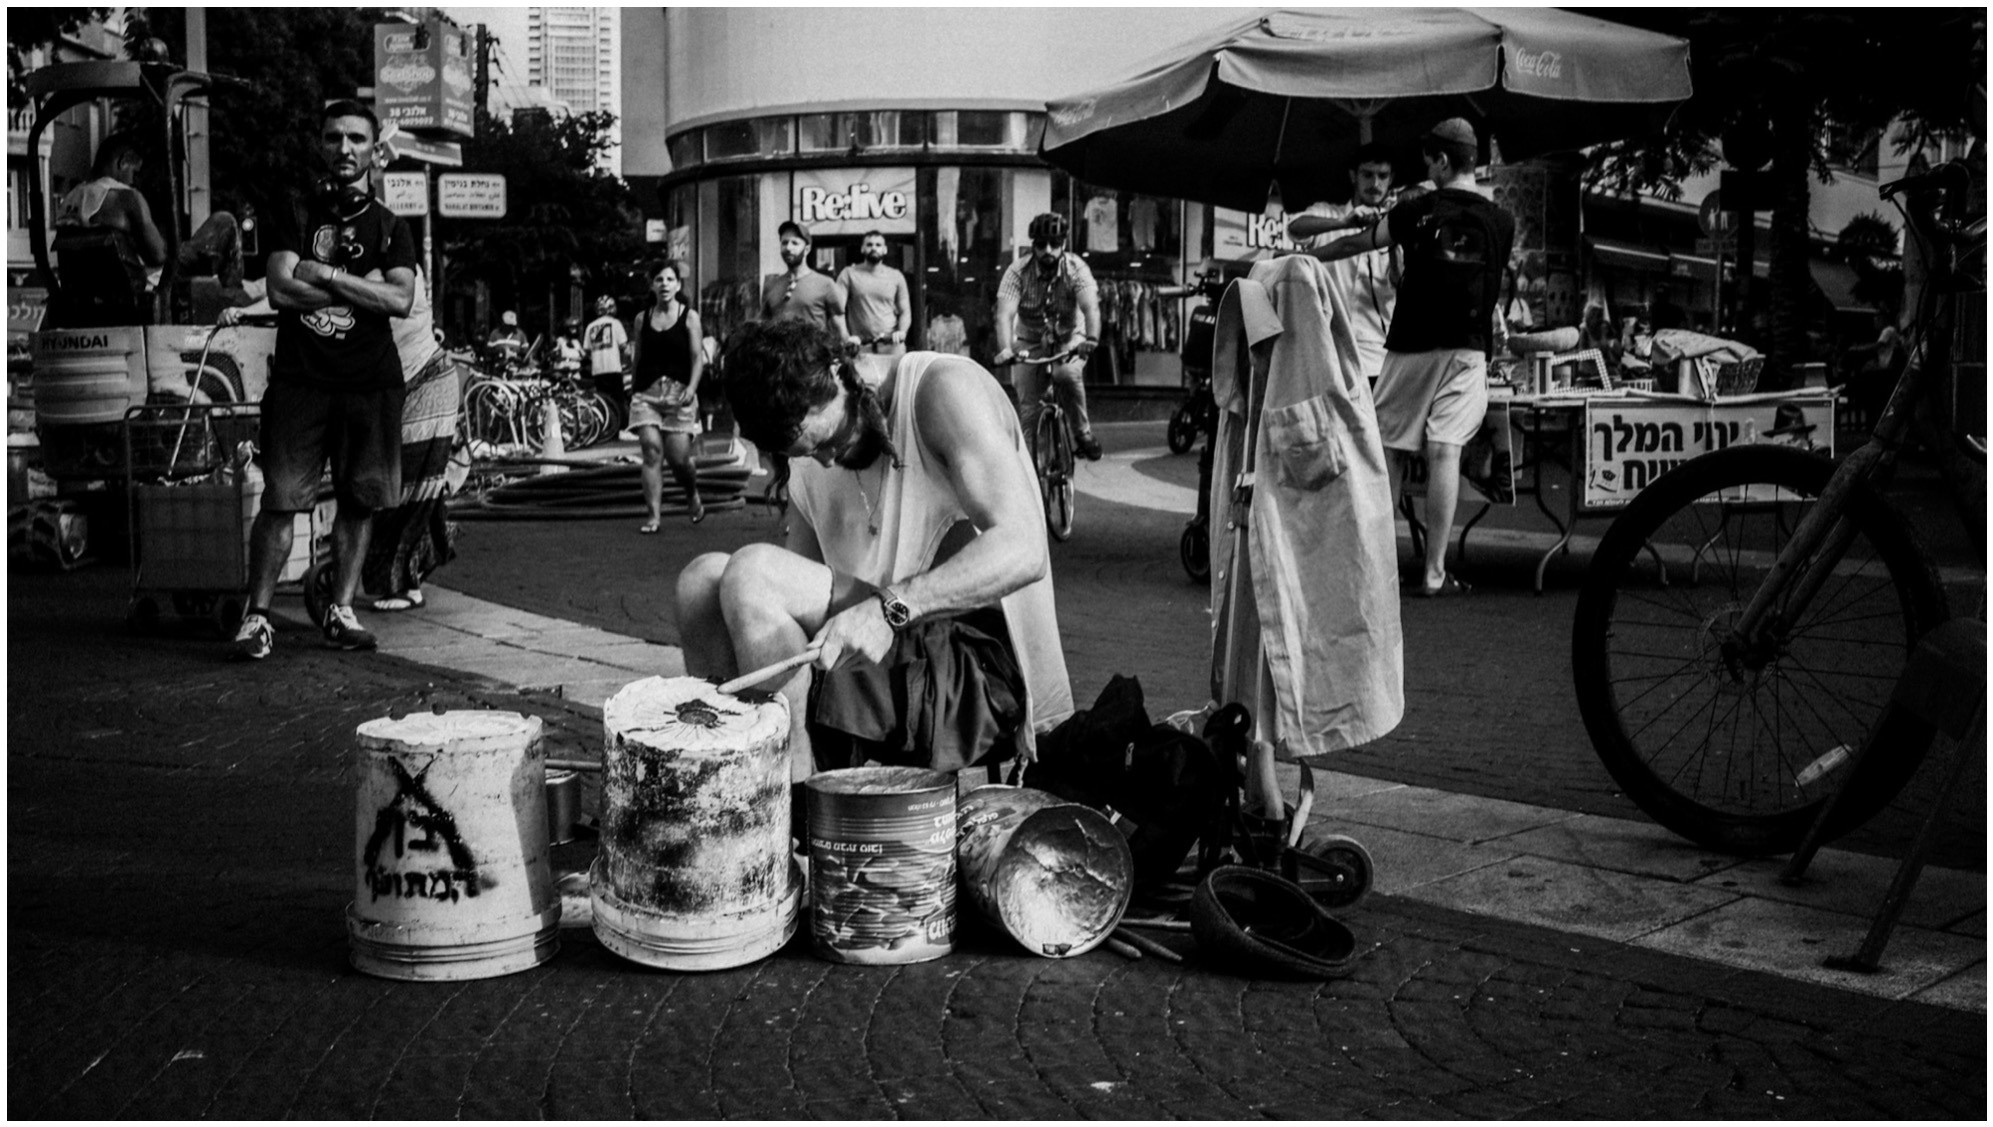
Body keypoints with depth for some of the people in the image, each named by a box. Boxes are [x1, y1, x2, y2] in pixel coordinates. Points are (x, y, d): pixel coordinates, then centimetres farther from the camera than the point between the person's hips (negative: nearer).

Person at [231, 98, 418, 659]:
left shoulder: (390, 227, 11)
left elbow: (400, 299, -5)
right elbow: (281, 290, -5)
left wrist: (326, 275, -8)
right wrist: (363, 286, -5)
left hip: (370, 382, 2)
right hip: (301, 377, -2)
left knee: (359, 501, 5)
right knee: (281, 498, -6)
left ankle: (341, 609, 15)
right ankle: (258, 614, -2)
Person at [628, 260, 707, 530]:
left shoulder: (689, 316, 3)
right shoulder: (642, 319, 10)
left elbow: (697, 357, -3)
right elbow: (637, 359, 15)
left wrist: (691, 388, -16)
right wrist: (633, 390, 13)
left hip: (679, 393, -2)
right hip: (647, 393, 2)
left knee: (679, 458, -5)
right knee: (651, 451, -11)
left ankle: (693, 498, 26)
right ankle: (654, 515, -8)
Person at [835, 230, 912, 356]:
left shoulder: (896, 276, 12)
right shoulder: (849, 274, 7)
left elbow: (905, 312, 12)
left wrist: (901, 331, -10)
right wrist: (845, 337, -17)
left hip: (892, 345, 1)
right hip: (861, 346, -1)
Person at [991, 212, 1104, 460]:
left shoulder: (1076, 268, -19)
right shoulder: (1018, 271, -19)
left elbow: (1091, 307, -33)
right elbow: (1005, 313, -30)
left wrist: (1092, 339, -53)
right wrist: (1005, 349, -48)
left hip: (1069, 339, -1)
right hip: (1030, 341, 1)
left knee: (1067, 375, -31)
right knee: (1028, 406, -6)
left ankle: (1083, 434, -13)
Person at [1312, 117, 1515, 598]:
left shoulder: (1417, 211, -2)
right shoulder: (1501, 221, 3)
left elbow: (1357, 243, 8)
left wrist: (1306, 257, 21)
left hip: (1411, 346, -1)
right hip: (1466, 349, 1)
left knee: (1391, 451, 8)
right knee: (1445, 453, -5)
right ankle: (1434, 571, -7)